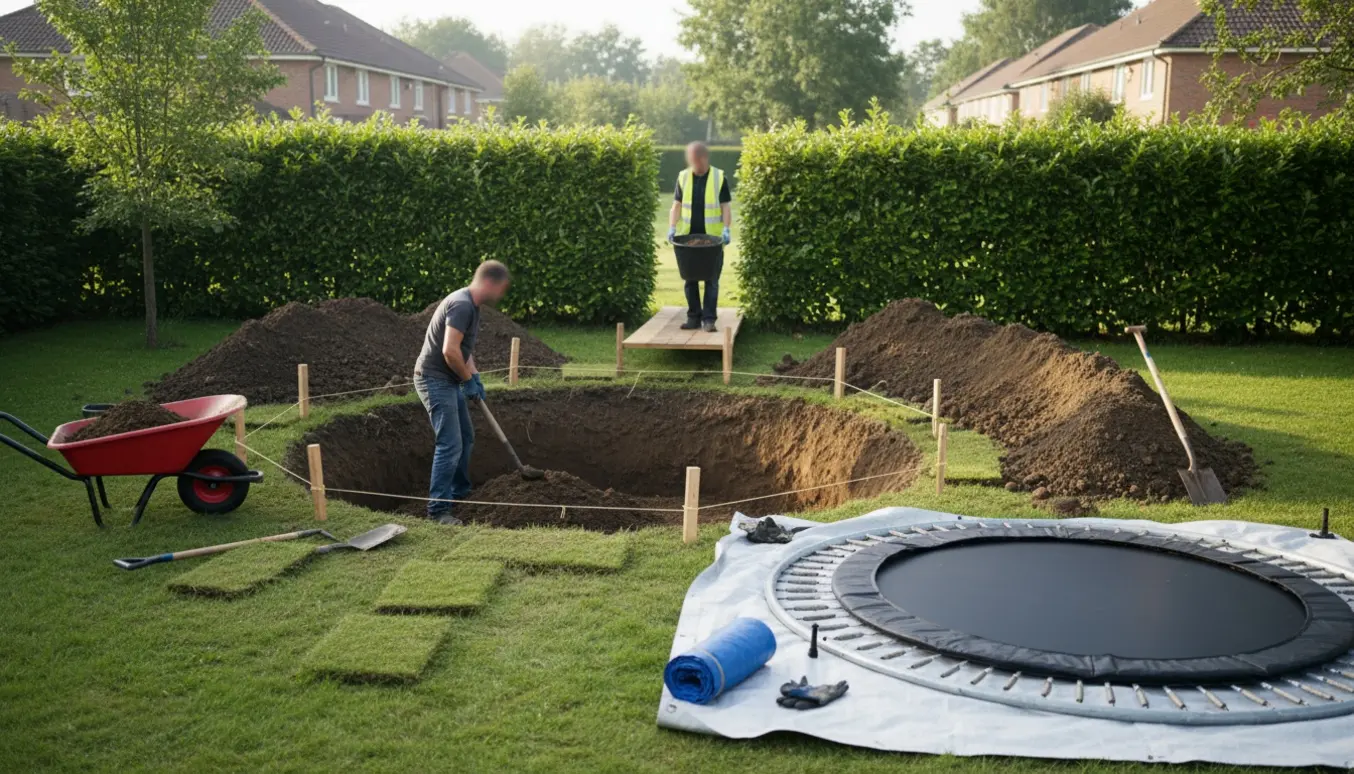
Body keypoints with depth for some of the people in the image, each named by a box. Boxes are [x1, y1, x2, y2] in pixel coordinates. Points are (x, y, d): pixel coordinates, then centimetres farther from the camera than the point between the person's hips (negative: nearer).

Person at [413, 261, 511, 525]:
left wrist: (474, 376, 12)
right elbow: (450, 350, -28)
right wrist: (468, 379, -15)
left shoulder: (471, 305, 12)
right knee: (450, 445, -12)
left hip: (449, 381, 11)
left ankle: (459, 493, 34)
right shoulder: (462, 305, -21)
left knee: (466, 438, 20)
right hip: (435, 380, -11)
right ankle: (438, 508, -7)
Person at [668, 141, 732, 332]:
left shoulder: (719, 177, -2)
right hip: (688, 237, 3)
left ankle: (709, 319, 1)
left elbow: (726, 206, -2)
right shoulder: (683, 177, 5)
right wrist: (672, 227, -6)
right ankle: (694, 317, 15)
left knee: (711, 280, -2)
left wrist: (726, 229, -15)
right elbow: (677, 205, 7)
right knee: (690, 279, 6)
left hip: (712, 238, -3)